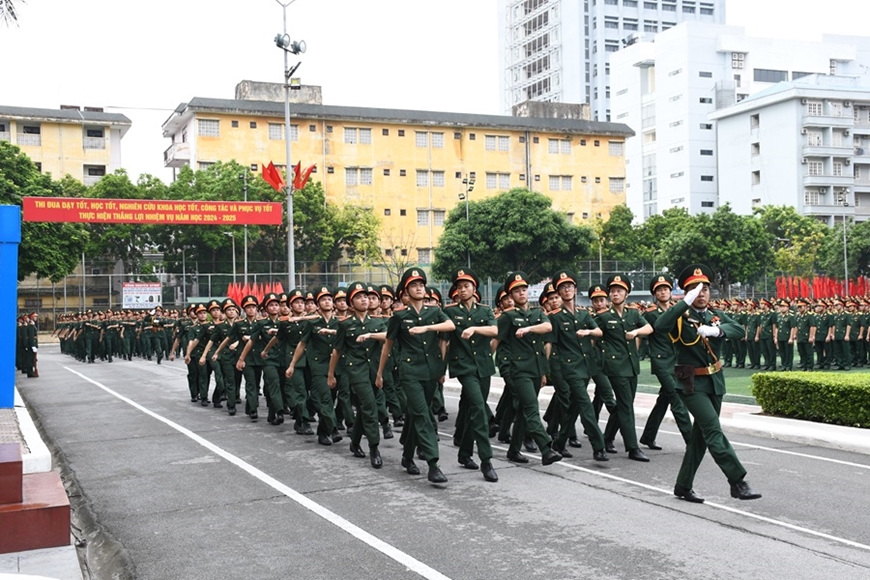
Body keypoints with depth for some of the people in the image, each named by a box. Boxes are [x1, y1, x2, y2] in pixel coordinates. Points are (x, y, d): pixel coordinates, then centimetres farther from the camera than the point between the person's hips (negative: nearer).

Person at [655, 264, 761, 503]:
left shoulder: (717, 316, 9)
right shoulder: (681, 316, -7)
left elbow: (739, 330, -10)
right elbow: (660, 326, -29)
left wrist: (716, 330, -29)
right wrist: (686, 302, -34)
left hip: (715, 383, 6)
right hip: (691, 384, -6)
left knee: (701, 435, 11)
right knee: (714, 431, -17)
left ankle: (683, 486, 21)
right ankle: (738, 482, -15)